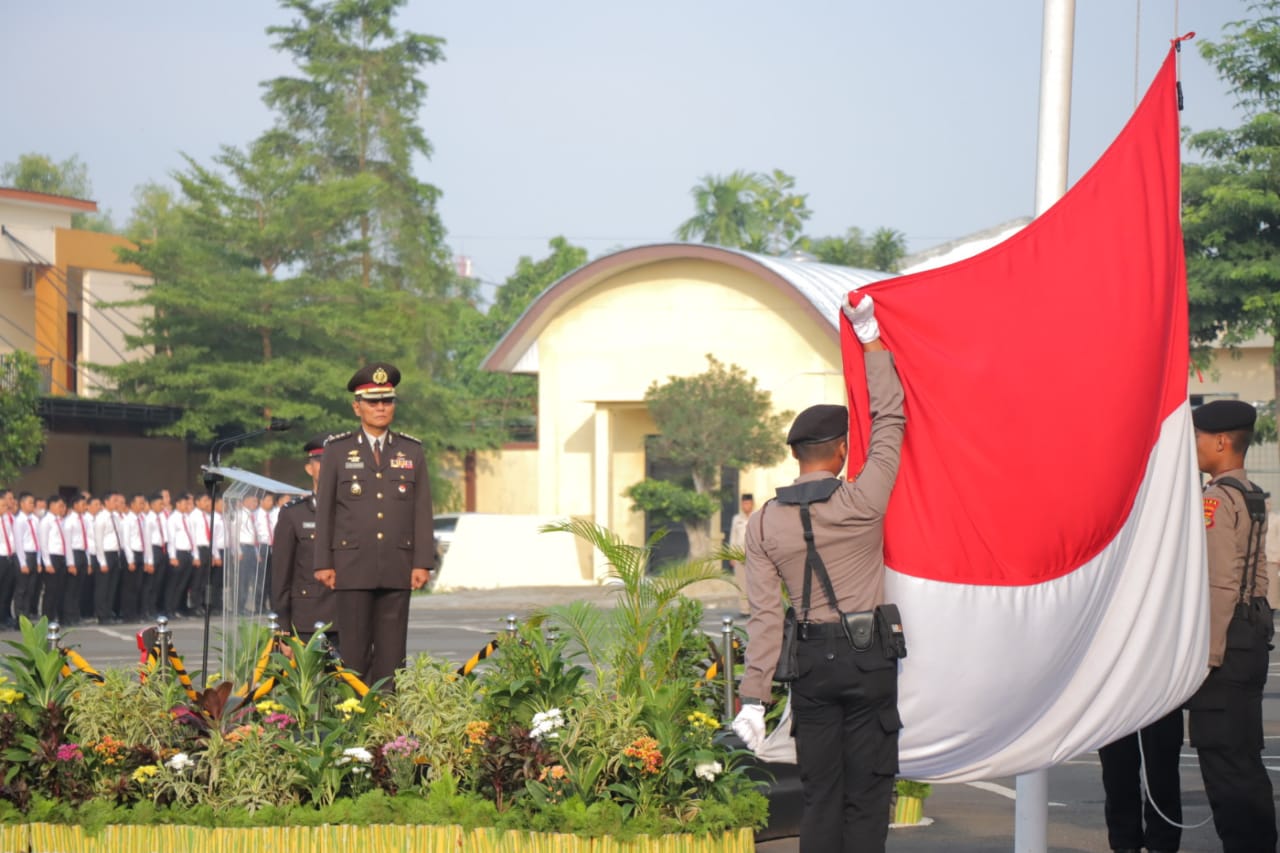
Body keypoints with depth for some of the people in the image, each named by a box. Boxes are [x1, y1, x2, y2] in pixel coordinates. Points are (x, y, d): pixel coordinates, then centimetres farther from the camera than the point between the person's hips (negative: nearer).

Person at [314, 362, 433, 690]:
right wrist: (324, 563, -2)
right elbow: (324, 509, 5)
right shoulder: (337, 451, 6)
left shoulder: (412, 451, 11)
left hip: (397, 570, 2)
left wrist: (423, 562, 0)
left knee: (392, 650, 1)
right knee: (354, 650, -4)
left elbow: (422, 510, 8)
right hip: (353, 569, -2)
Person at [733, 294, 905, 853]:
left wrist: (753, 696, -1)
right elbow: (889, 423, 2)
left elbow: (764, 614, -3)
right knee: (866, 794, 1)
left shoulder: (764, 524, -1)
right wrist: (872, 343, 10)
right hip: (867, 657, -3)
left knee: (820, 792, 7)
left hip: (810, 661, 3)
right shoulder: (863, 502, -8)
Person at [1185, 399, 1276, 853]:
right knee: (1243, 756, 14)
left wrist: (1207, 653, -19)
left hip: (1225, 640, -10)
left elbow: (1220, 583, -19)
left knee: (1224, 756, -7)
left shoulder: (1218, 498, -13)